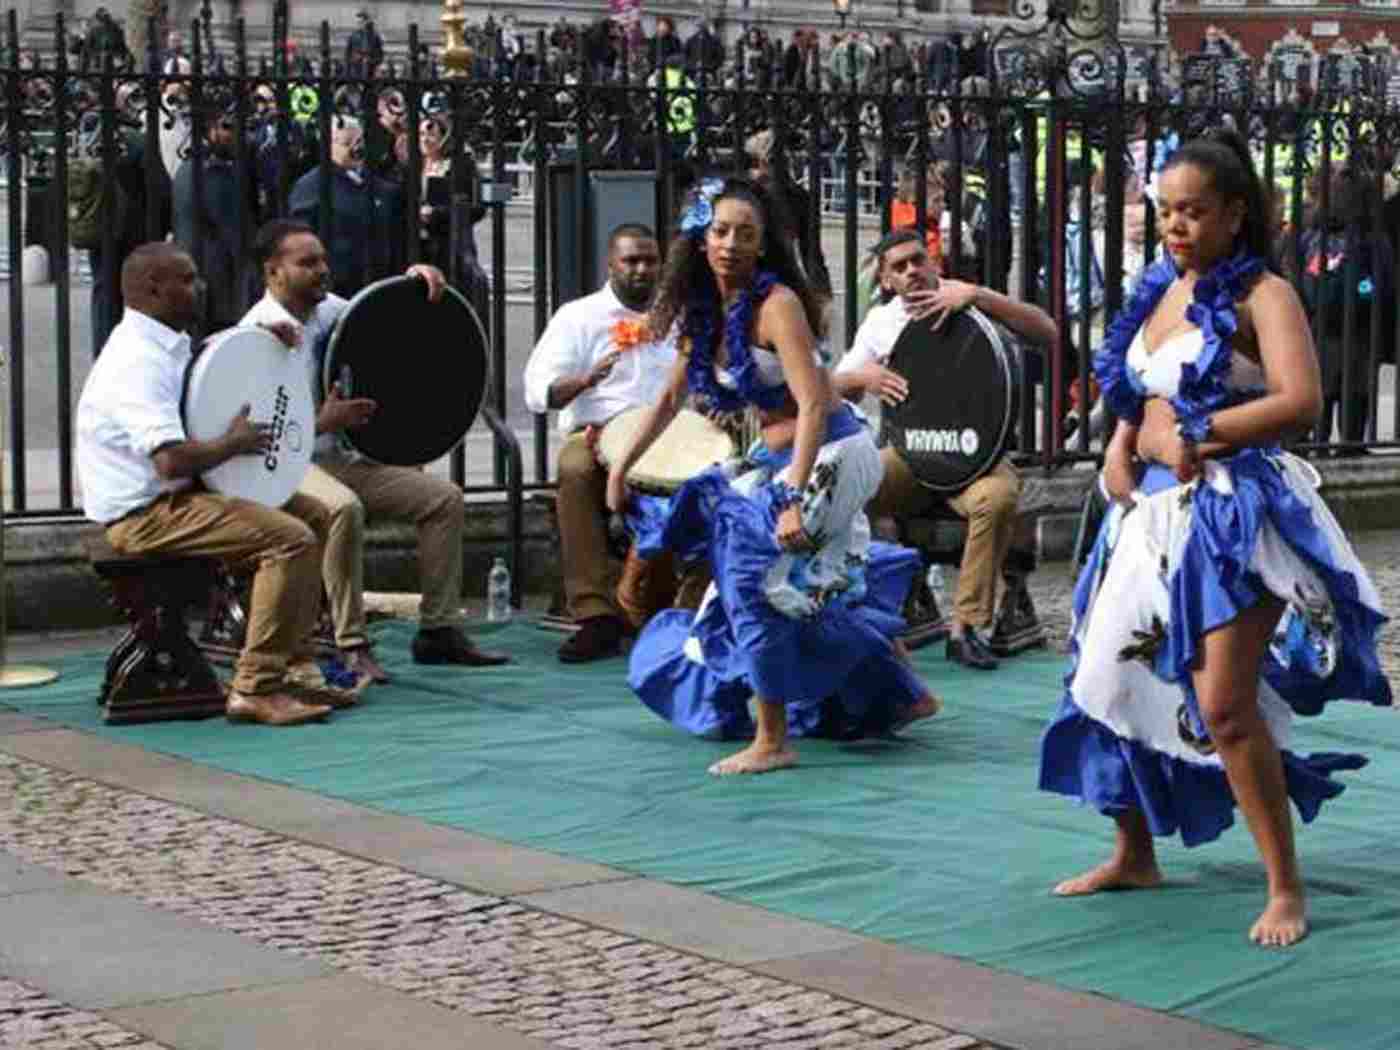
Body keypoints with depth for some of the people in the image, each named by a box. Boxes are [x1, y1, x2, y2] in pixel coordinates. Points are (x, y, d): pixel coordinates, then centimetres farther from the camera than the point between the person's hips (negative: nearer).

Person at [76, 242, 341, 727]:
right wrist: (236, 442, -14)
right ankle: (255, 690, -19)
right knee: (290, 538, -22)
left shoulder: (170, 346, 13)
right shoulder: (137, 361, -20)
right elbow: (171, 459, -30)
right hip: (144, 515, -11)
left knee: (312, 515, 11)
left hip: (175, 497, 11)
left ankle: (286, 666, 12)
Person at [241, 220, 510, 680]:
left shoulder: (330, 309, 8)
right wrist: (322, 423, -30)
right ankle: (352, 646, -32)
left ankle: (439, 629, 1)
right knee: (343, 506, -39)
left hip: (341, 457, 8)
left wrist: (416, 279, 0)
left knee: (444, 498, -2)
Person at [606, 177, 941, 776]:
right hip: (778, 459, 8)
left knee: (754, 560, -19)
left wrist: (795, 500, -33)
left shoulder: (776, 304, -18)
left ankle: (772, 741, -13)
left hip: (832, 455, -8)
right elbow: (671, 399, 18)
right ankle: (899, 695, 36)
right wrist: (621, 468, 17)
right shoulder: (703, 312, 4)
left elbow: (813, 405, -26)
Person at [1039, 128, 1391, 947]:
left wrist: (1195, 438, -17)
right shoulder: (1163, 291, 13)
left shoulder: (1261, 294, -9)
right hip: (1154, 512, 8)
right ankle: (1135, 856, 32)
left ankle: (1287, 888, -2)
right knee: (1114, 679, 14)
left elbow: (1300, 402, -22)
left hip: (1229, 512, -8)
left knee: (1224, 707, -13)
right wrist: (1120, 450, 3)